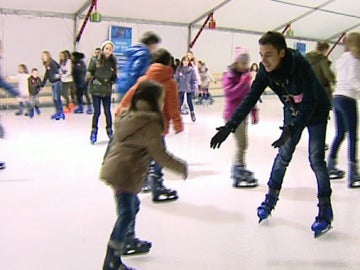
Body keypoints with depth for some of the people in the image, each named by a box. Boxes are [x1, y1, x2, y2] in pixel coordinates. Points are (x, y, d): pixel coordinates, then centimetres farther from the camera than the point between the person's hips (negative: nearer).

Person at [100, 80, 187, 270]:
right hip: (125, 173, -10)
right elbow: (160, 155, -14)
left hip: (114, 168, 10)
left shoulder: (127, 116, 13)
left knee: (133, 206, 25)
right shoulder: (151, 124, -14)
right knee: (126, 214, -5)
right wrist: (182, 167, -3)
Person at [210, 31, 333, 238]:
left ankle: (325, 211, 1)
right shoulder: (265, 70, -20)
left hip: (316, 112, -5)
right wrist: (230, 126, -30)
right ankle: (271, 197, 25)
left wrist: (292, 128, -52)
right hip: (292, 111, 5)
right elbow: (251, 98, -20)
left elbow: (310, 103, -38)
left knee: (316, 158, -10)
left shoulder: (301, 65, -36)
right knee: (284, 154, 9)